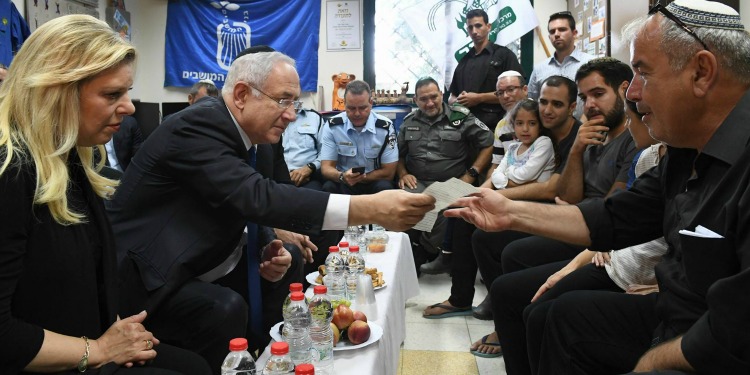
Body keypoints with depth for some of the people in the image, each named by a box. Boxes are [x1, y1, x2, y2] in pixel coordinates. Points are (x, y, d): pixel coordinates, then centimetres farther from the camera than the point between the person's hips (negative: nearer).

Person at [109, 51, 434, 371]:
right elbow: (257, 197, -35)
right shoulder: (198, 125, -22)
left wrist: (263, 251, -12)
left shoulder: (230, 129, 6)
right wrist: (369, 209, -41)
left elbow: (244, 208, 10)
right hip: (144, 278, -9)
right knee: (227, 310, -30)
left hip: (193, 270, 9)